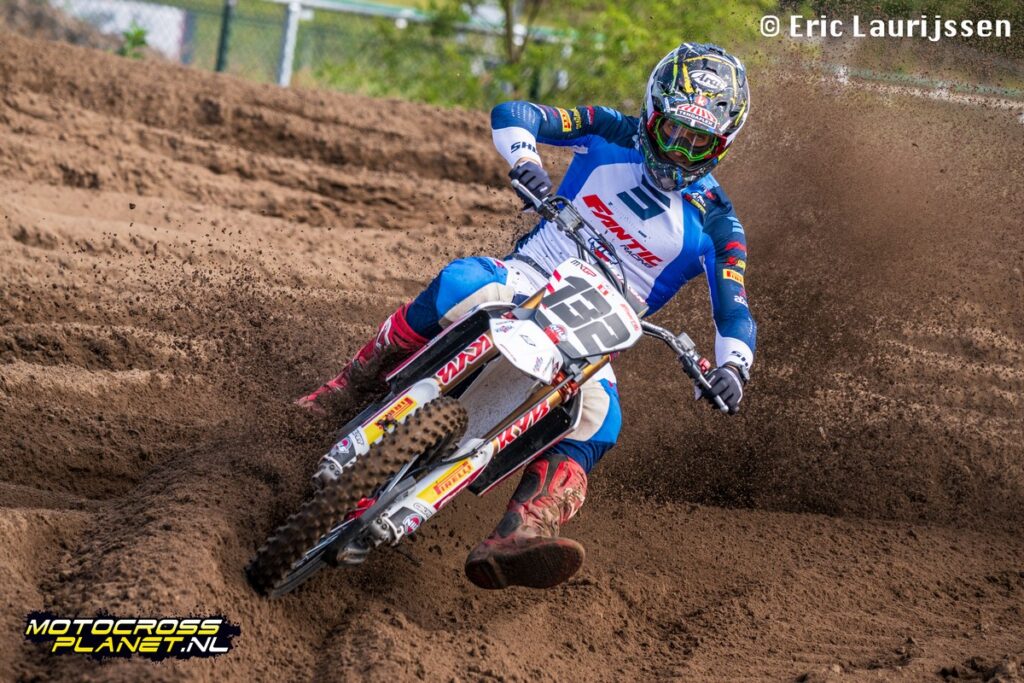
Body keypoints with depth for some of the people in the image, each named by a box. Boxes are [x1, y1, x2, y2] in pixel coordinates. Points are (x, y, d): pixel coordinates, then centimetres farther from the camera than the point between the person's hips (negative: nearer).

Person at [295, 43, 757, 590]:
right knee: (461, 282, -35)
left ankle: (520, 536, -55)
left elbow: (735, 313, -8)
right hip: (526, 280, 0)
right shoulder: (612, 136, 2)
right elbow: (509, 115, -5)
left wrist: (731, 369, -29)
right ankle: (352, 384, -16)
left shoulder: (714, 224, 0)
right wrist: (526, 160, -27)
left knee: (597, 420, -33)